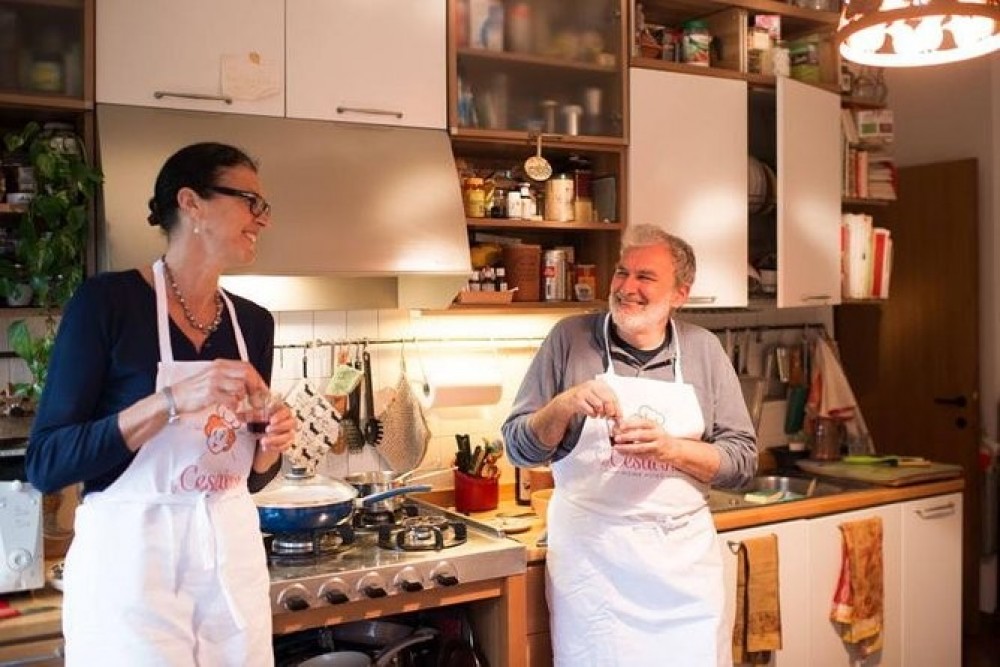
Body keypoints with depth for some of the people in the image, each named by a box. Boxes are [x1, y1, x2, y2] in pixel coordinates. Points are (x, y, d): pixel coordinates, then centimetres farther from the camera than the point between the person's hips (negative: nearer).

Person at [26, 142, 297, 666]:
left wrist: (271, 447, -8)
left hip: (233, 556, 6)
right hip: (134, 561, -5)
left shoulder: (254, 322, 5)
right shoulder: (107, 300, -11)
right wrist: (172, 400, -25)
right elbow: (44, 464, -15)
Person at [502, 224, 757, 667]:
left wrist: (670, 447, -16)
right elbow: (519, 447, -1)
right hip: (591, 556, -1)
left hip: (686, 557, 2)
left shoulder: (704, 350, 2)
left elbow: (742, 460, 1)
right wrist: (564, 405, -19)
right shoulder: (570, 339, -3)